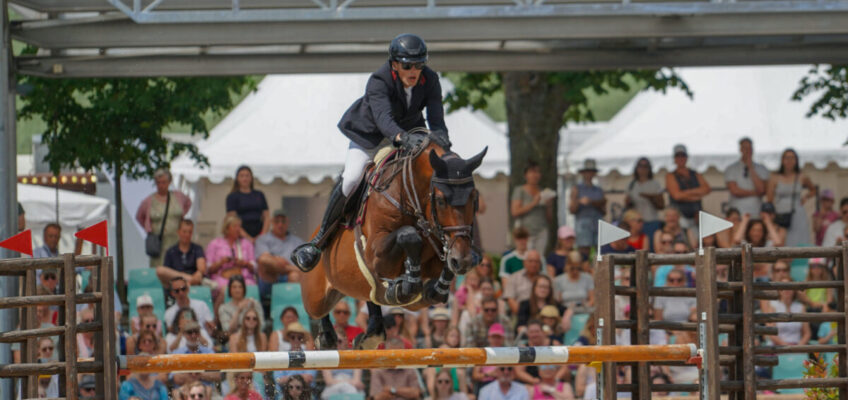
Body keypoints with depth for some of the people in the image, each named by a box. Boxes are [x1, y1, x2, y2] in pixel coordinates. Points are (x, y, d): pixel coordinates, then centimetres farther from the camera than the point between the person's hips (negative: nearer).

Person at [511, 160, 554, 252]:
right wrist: (533, 203, -12)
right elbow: (515, 212, -9)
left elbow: (549, 217, 16)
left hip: (541, 230, 4)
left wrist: (549, 205, -3)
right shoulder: (519, 191, 3)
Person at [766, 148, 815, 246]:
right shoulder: (775, 178, 5)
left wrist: (805, 197, 7)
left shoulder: (802, 178, 9)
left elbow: (813, 190, 27)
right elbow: (769, 199, 4)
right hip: (780, 215, 0)